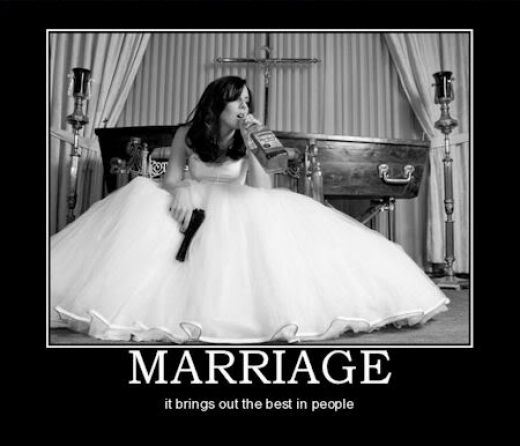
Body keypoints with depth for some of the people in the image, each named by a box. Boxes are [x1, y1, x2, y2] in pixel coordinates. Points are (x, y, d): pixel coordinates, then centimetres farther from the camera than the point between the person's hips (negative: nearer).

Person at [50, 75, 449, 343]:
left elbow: (263, 192, -15)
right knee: (143, 199, -23)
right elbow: (171, 180, -5)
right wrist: (183, 191, -28)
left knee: (279, 220, -30)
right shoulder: (187, 135, -2)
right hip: (195, 213, 1)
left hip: (240, 218, 0)